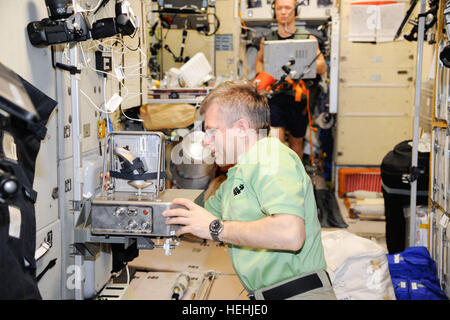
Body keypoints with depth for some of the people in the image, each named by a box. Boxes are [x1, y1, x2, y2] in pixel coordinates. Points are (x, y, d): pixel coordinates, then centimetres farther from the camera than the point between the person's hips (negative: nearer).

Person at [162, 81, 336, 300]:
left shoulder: (270, 156, -12)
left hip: (298, 292, -8)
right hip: (263, 294, 8)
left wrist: (216, 228, -17)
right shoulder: (236, 178, 20)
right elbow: (199, 225, 31)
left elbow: (290, 234, -26)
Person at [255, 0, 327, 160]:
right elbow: (259, 60, 25)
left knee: (296, 142, 14)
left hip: (299, 100, 0)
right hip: (274, 98, 0)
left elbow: (322, 68, -2)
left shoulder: (308, 38, 1)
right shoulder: (267, 40, 7)